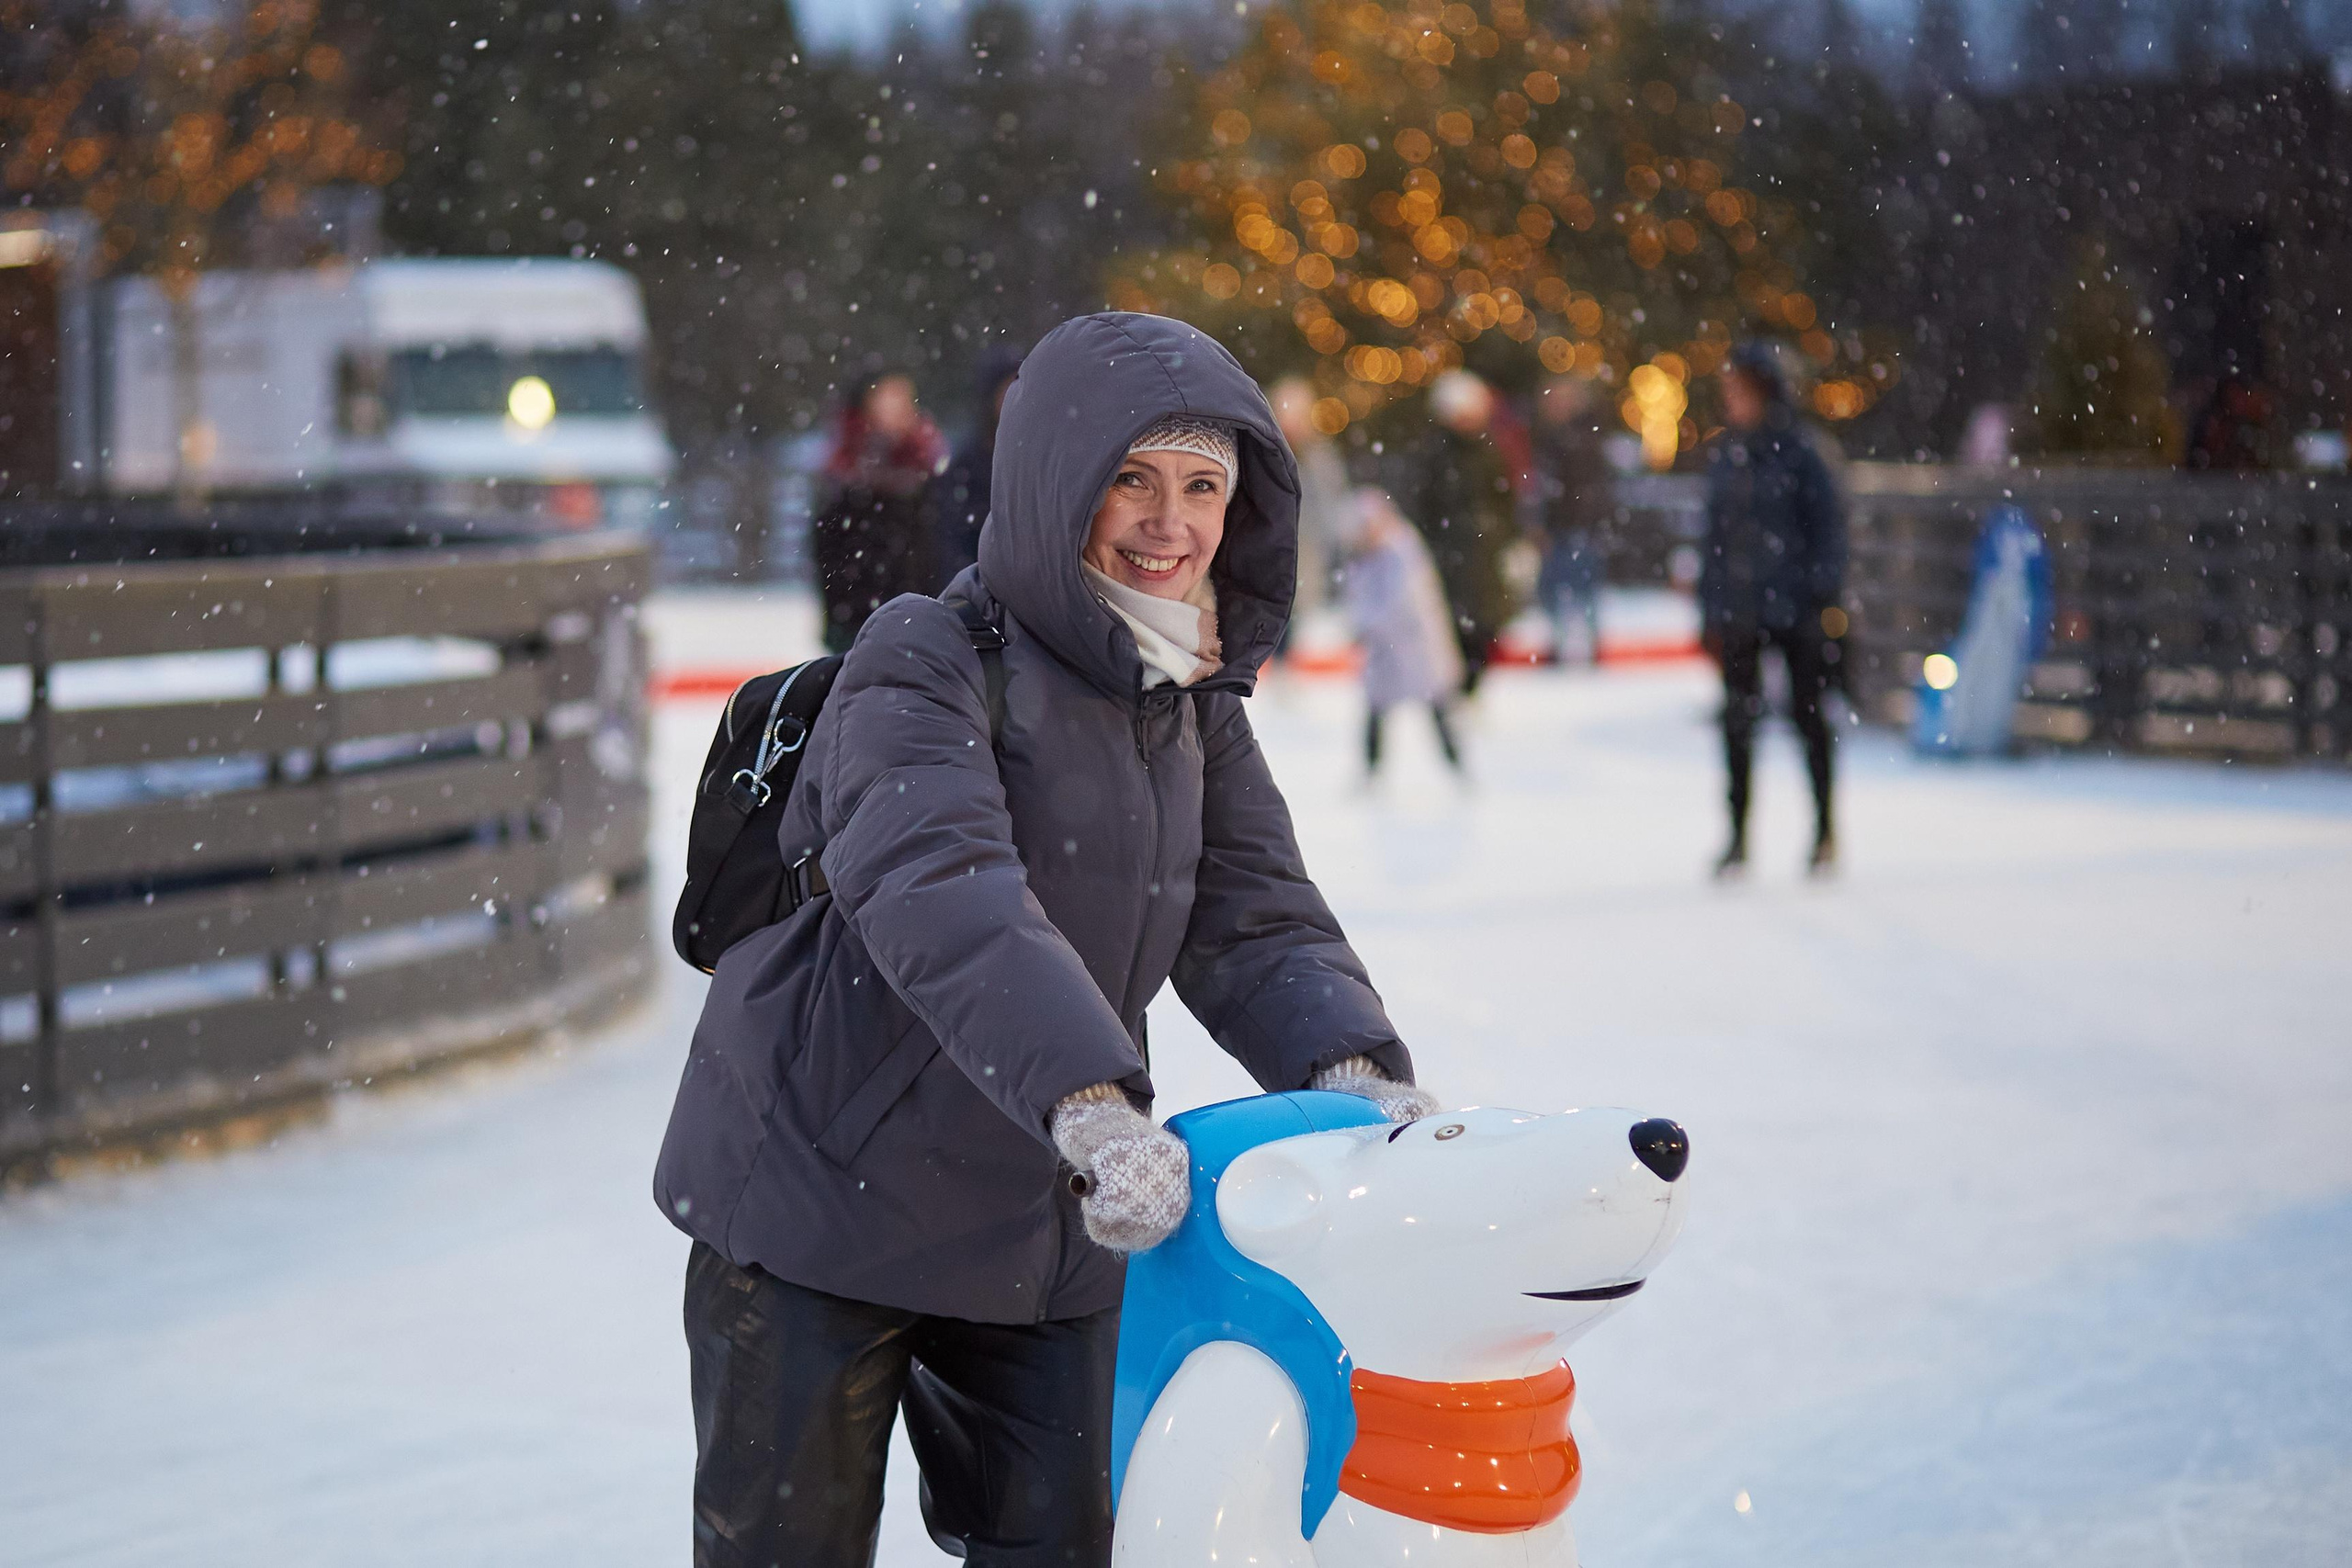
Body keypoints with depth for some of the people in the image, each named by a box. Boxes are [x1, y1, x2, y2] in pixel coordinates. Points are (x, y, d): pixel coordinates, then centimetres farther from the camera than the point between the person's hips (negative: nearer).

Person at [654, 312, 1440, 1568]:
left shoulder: (1198, 712, 7)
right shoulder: (927, 662, -17)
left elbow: (1257, 921, 0)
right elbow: (941, 893, -34)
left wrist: (1351, 1068, -22)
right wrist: (1091, 1098, -48)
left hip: (1040, 1230, 6)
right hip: (820, 1196, -6)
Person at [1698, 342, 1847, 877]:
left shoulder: (1795, 450, -6)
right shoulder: (1723, 455, 8)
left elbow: (1827, 522, -6)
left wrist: (1825, 595, -13)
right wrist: (1709, 610, 11)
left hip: (1794, 606, -4)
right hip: (1738, 607, 4)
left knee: (1808, 713, 6)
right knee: (1738, 718, 0)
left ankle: (1825, 829, 19)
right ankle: (1738, 838, 6)